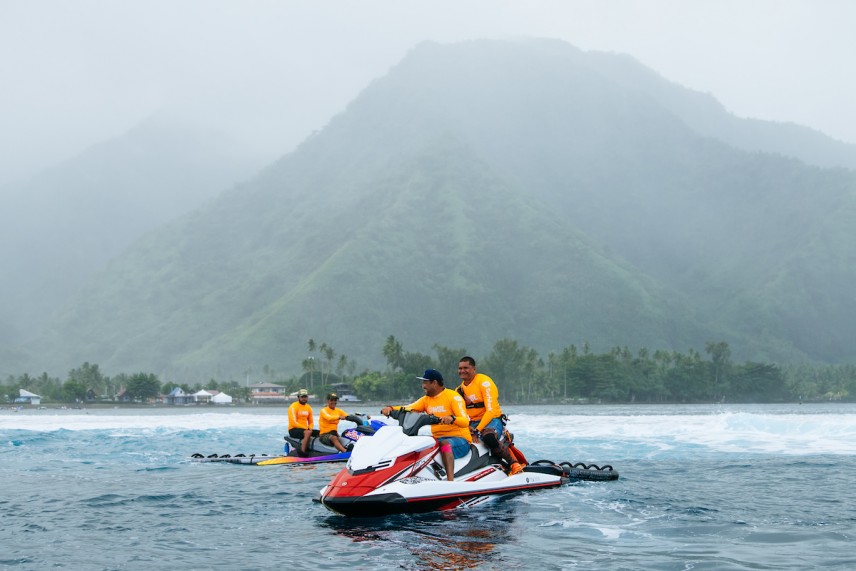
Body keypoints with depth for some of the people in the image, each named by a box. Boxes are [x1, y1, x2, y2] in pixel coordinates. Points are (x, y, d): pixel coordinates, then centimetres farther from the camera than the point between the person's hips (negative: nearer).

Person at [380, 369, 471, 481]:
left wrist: (451, 418, -40)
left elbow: (465, 421, -19)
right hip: (437, 438, 7)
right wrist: (390, 408, -16)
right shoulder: (426, 399, 15)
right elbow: (408, 409, 3)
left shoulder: (453, 396, -7)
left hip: (459, 439, -7)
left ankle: (450, 481, -51)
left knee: (445, 443, -39)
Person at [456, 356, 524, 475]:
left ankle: (514, 464, -27)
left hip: (492, 420, -7)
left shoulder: (484, 381, -9)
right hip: (471, 424, 7)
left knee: (488, 437, -39)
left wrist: (477, 431, -23)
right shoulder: (459, 389, 13)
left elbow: (491, 410, -17)